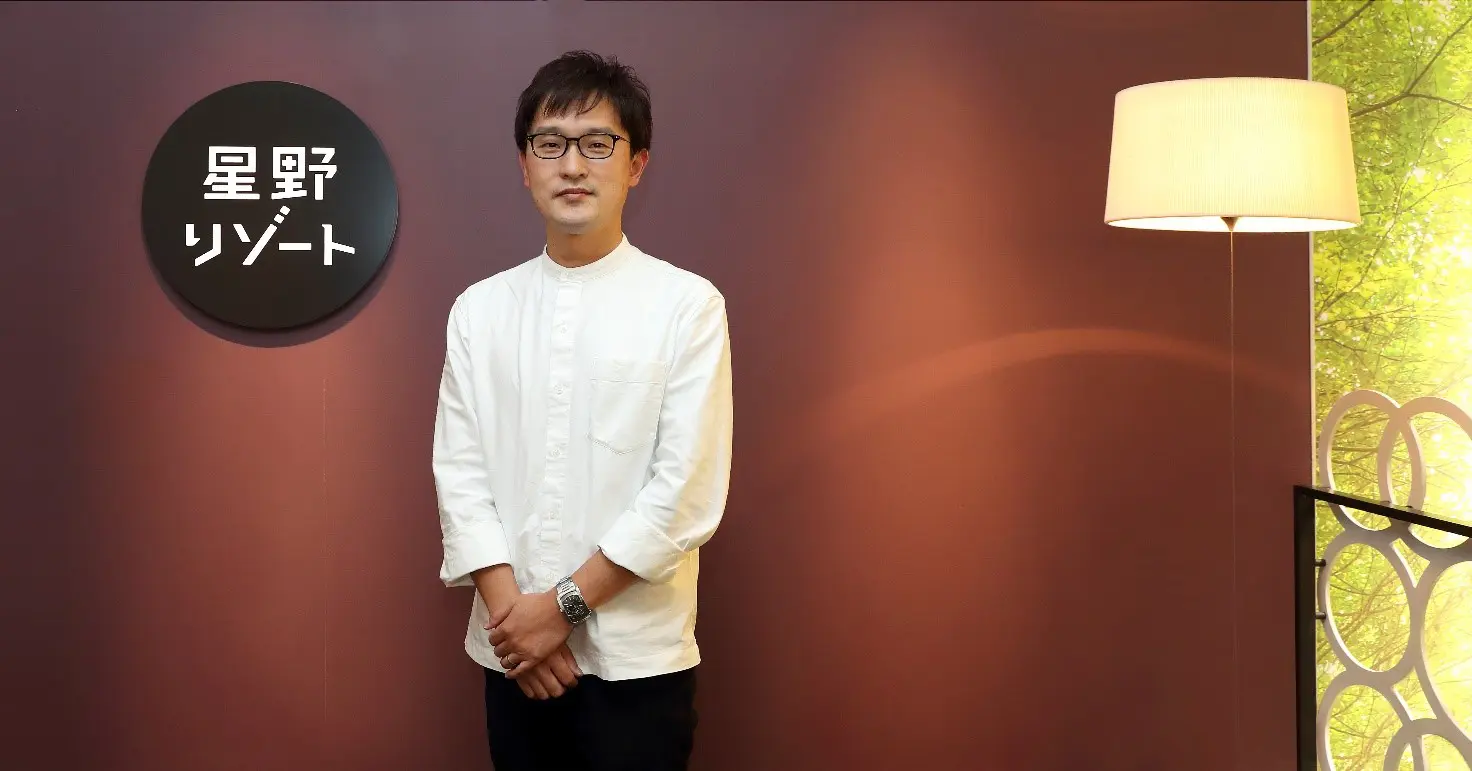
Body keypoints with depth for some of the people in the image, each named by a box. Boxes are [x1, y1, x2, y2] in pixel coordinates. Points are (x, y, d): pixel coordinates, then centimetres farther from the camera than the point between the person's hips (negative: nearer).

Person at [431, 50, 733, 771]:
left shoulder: (687, 305, -6)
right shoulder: (479, 310, 5)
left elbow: (689, 490, -10)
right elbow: (459, 472, 2)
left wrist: (565, 604, -11)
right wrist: (510, 610, -10)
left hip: (637, 657, -3)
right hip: (513, 651, 3)